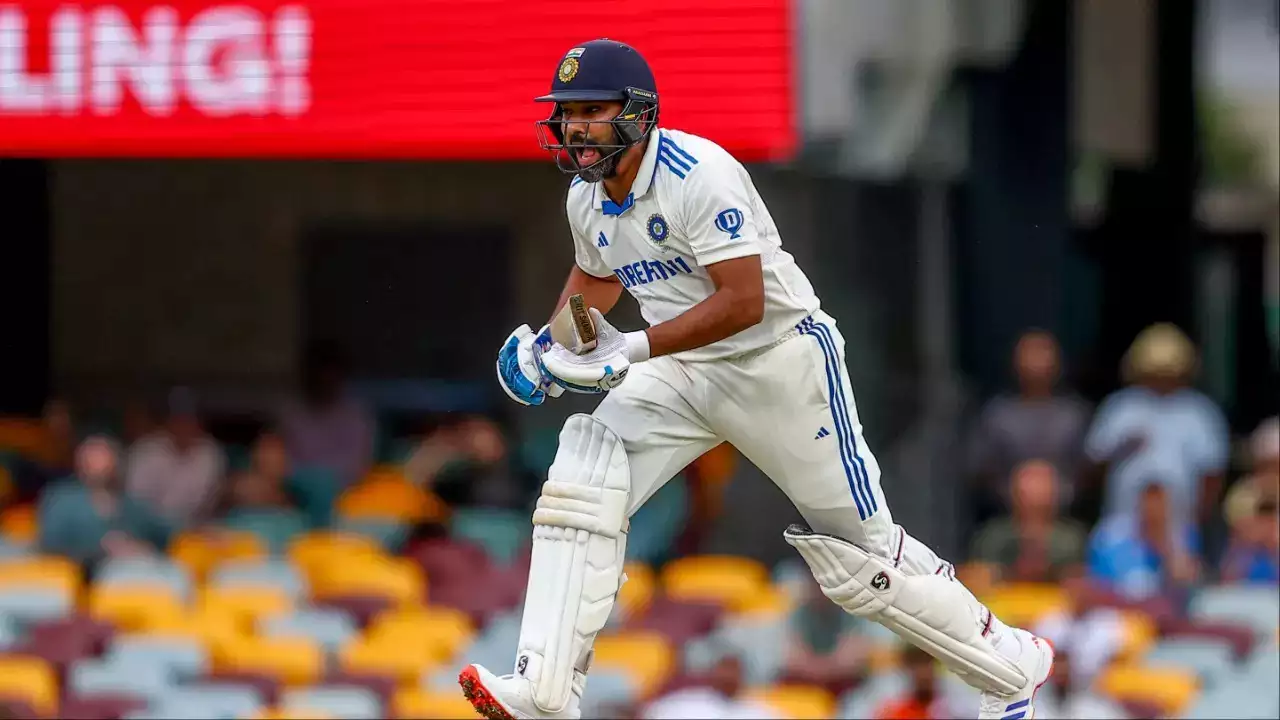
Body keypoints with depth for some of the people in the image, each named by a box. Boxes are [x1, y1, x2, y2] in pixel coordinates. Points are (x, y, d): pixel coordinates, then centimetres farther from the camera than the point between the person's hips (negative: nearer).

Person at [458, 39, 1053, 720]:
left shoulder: (699, 174, -25)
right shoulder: (586, 198, 0)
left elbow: (743, 302, -30)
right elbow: (594, 275, 23)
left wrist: (632, 350, -34)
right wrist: (552, 341, 4)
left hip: (782, 357, -7)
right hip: (686, 374, 7)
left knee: (860, 553, -1)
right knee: (581, 481, -15)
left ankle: (1011, 663, 20)